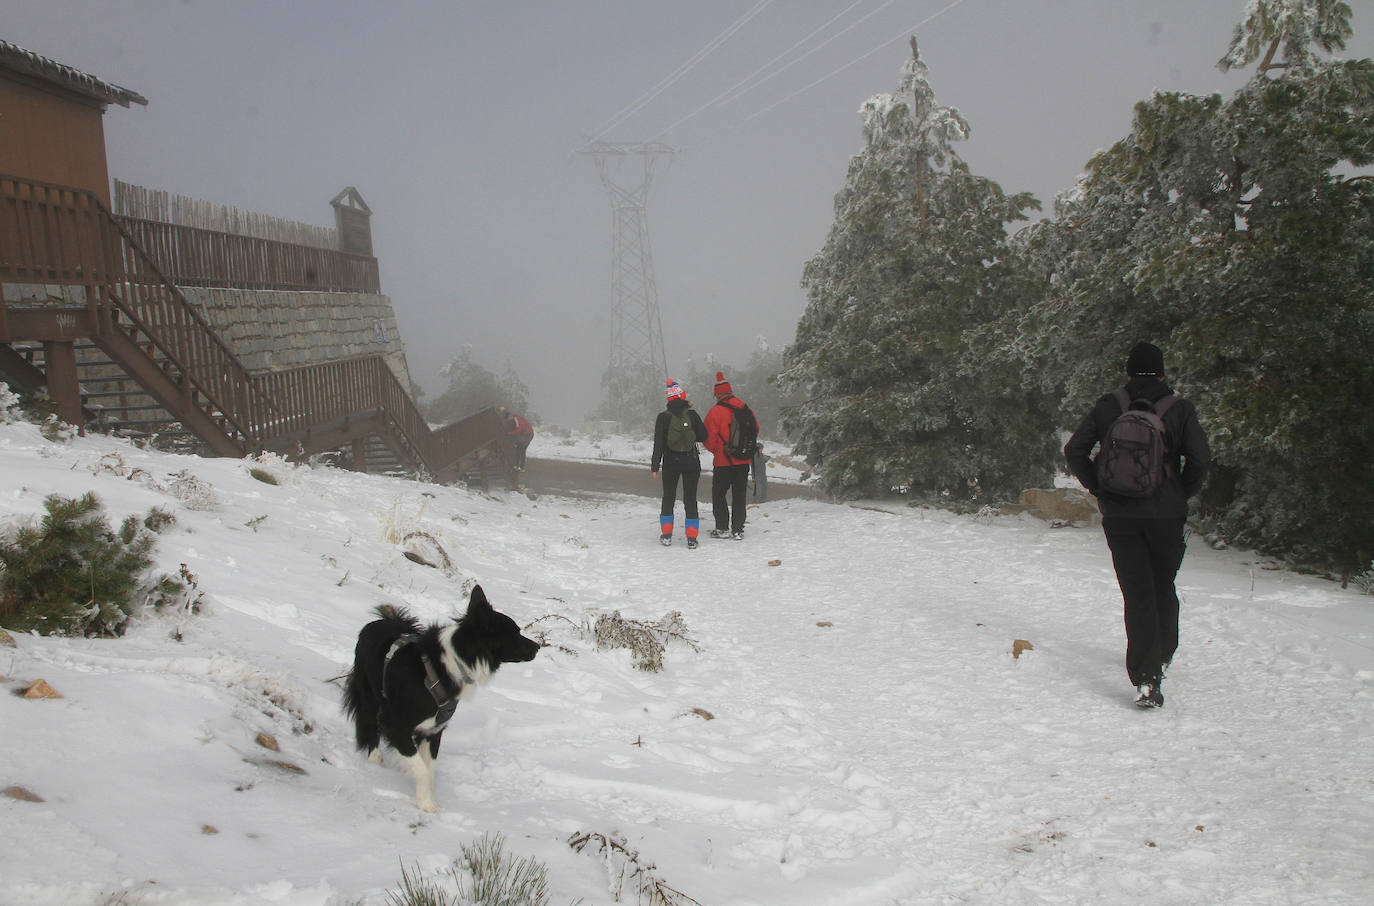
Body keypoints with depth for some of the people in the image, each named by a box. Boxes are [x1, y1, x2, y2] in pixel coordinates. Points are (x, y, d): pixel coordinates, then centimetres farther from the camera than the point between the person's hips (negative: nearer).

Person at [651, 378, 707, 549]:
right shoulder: (692, 414, -7)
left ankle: (666, 535, 12)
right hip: (691, 462, 0)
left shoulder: (663, 417, -8)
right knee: (690, 499, 5)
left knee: (668, 497, 15)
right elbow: (703, 436, -1)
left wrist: (655, 466, -4)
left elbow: (658, 444, -9)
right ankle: (692, 538, 2)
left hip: (671, 462, 0)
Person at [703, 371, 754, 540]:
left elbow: (709, 439, -9)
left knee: (718, 494, 9)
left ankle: (722, 528, 7)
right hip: (744, 461, 5)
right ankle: (738, 530, 10)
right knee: (739, 495, 10)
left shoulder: (715, 411, -11)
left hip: (723, 462, -4)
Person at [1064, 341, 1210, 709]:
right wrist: (1182, 494, 5)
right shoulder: (1179, 409, -3)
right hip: (1166, 514, 0)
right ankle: (1162, 657, 35)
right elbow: (1200, 459, -10)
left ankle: (1145, 677, -12)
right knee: (1163, 587, 20)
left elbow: (1074, 451, -2)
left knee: (1137, 593, 0)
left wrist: (1098, 488, 7)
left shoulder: (1108, 407, 1)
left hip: (1119, 515, 0)